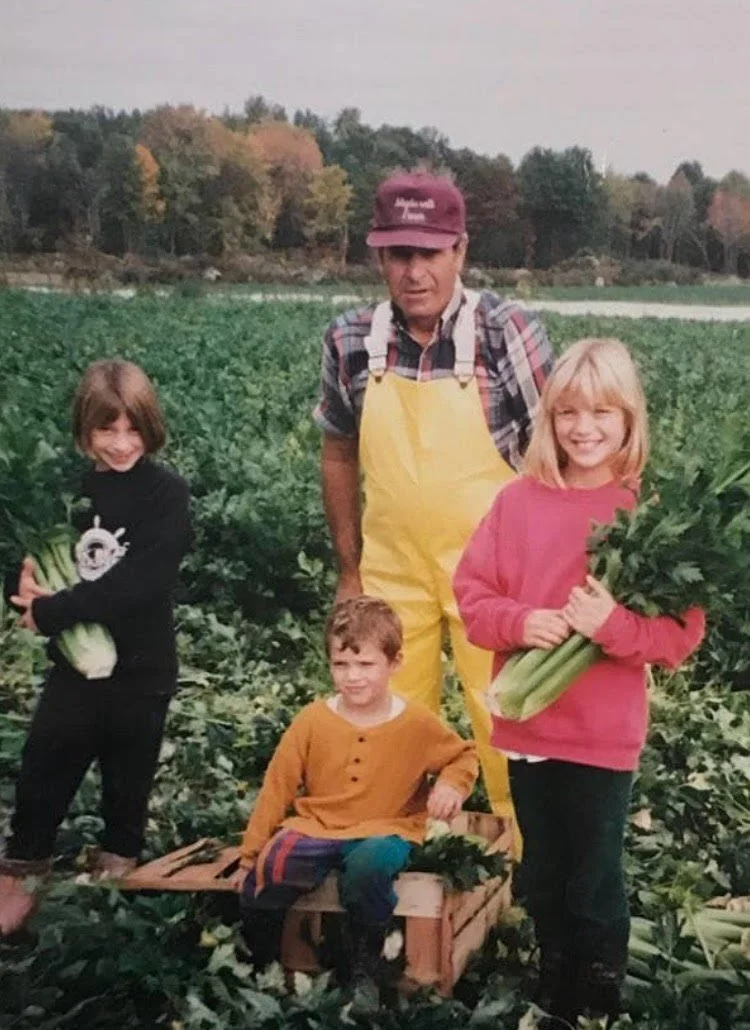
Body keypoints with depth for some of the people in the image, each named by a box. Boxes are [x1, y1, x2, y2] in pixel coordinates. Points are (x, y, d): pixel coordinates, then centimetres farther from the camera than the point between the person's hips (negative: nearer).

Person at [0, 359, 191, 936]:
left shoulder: (168, 495, -11)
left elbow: (136, 584, -21)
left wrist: (50, 611, -22)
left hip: (141, 673, -2)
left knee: (128, 784, 15)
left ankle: (118, 879, 35)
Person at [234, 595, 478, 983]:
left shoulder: (418, 723, -2)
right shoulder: (312, 720, -1)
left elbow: (463, 755, 15)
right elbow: (277, 787, 4)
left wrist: (452, 784, -9)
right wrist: (250, 856, 4)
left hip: (383, 832, -1)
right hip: (316, 828, 1)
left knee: (369, 864, -37)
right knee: (267, 872, -28)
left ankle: (365, 967, -11)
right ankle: (260, 964, 2)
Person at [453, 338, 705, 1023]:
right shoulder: (518, 500, -1)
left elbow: (683, 632, -9)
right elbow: (471, 593, 2)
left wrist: (614, 623, -26)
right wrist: (519, 622, -16)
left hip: (604, 735, -3)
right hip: (527, 724, 4)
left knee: (595, 887, 8)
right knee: (543, 882, 20)